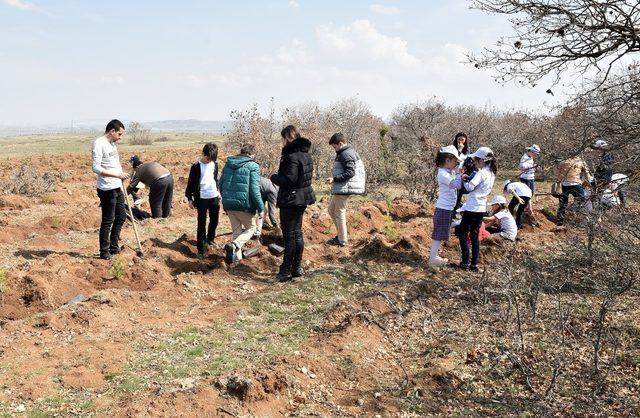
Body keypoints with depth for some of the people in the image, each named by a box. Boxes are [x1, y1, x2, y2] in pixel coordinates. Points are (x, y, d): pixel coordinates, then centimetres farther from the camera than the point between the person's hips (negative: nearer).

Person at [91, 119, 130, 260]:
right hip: (107, 189, -10)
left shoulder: (112, 143, 15)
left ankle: (114, 247, 29)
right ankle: (104, 252, 10)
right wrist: (117, 175, -24)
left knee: (121, 216, 17)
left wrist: (122, 178, 20)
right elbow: (96, 168, -21)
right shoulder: (99, 144, -14)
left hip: (117, 188, 10)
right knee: (108, 221, -1)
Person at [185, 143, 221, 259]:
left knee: (214, 221, 14)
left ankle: (210, 239, 39)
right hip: (202, 198, -5)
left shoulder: (214, 164, 4)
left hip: (214, 197, 5)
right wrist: (190, 198, -5)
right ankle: (201, 249, 1)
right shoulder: (196, 166, -10)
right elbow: (191, 183, -5)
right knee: (202, 224, -3)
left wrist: (218, 191, 17)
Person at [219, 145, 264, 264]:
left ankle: (237, 256, 20)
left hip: (228, 204, 6)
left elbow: (221, 184, 16)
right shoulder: (252, 166, -9)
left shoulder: (228, 164, 11)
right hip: (244, 205, -6)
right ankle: (233, 245, -13)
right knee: (251, 228, 11)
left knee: (236, 230, 19)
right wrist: (260, 208, -9)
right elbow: (254, 190, -15)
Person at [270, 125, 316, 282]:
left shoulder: (292, 156, -20)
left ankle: (286, 271, 5)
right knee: (297, 233, 17)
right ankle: (297, 268, 24)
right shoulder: (305, 154, 10)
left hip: (291, 200, -10)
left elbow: (288, 180, -25)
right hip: (302, 198, 10)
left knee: (289, 235, -2)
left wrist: (274, 177, -7)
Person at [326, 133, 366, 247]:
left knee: (340, 213, -1)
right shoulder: (348, 152, 15)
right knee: (331, 210, 19)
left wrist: (334, 179, -23)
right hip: (338, 189, 11)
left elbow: (350, 172, -24)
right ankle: (342, 234, 25)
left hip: (342, 189, -11)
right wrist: (335, 179, 15)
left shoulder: (346, 155, -17)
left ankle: (342, 240, 9)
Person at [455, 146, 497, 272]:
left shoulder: (481, 173, -17)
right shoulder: (491, 173, 10)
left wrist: (464, 179, -6)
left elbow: (469, 187, -24)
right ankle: (474, 264, 14)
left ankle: (465, 262, 2)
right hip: (481, 208, 8)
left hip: (472, 208, -8)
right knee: (475, 235, 13)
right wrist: (469, 178, 1)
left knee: (462, 232, 4)